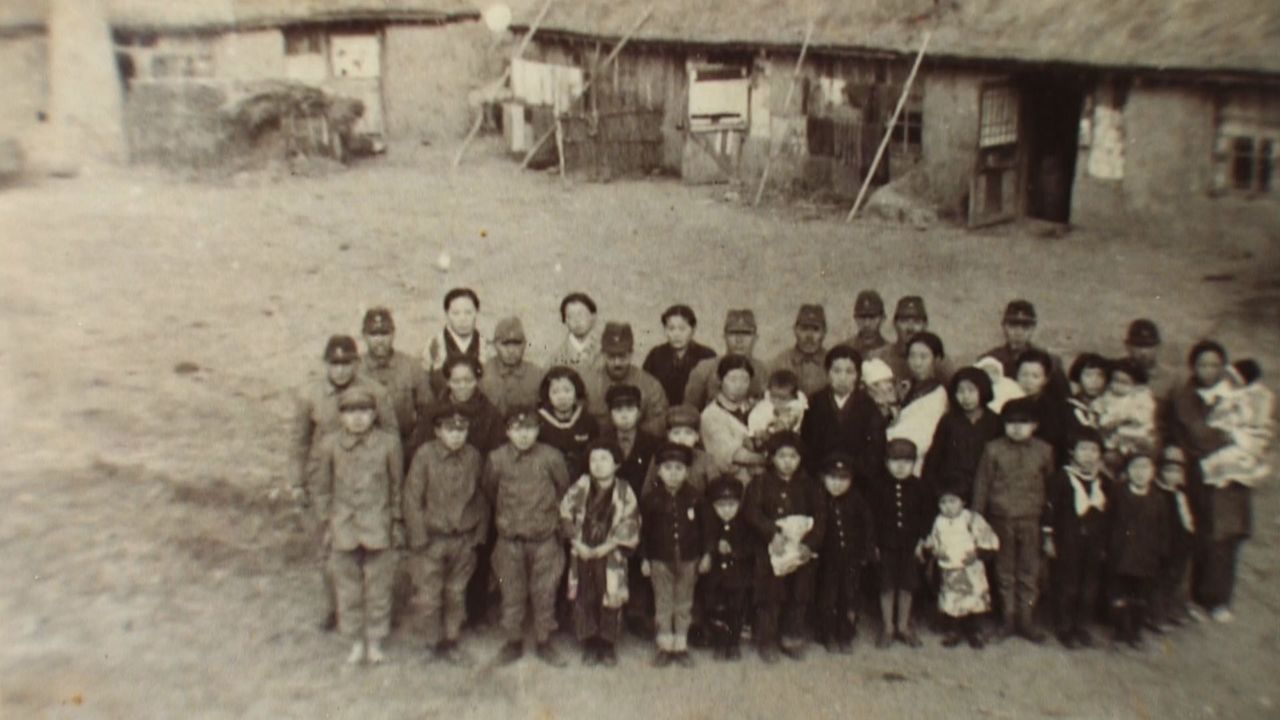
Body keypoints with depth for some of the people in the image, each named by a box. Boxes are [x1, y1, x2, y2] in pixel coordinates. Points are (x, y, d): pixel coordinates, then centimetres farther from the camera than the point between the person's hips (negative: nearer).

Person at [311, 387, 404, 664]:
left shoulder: (389, 443, -8)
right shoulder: (329, 445, -5)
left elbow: (397, 485, 2)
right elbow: (322, 488, 6)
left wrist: (397, 524, 3)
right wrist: (327, 524, 6)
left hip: (378, 530, -1)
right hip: (344, 530, 1)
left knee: (379, 587, 9)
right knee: (348, 588, 11)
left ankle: (375, 642, 26)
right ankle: (356, 642, 29)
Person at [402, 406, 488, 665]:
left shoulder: (473, 456, -2)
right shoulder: (424, 455, -10)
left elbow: (481, 497, 6)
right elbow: (412, 498, -8)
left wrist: (480, 533, 3)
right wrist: (419, 538, -10)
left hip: (465, 539, 2)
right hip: (432, 538, -2)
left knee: (457, 593, 12)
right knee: (431, 595, 8)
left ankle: (451, 641, 27)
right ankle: (435, 642, 25)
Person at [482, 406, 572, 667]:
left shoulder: (552, 457, -10)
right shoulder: (497, 459, -7)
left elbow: (563, 490, 4)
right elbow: (488, 491, 9)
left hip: (545, 537, -1)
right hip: (510, 538, 1)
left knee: (545, 594, 8)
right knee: (512, 594, 11)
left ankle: (544, 643, 24)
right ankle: (513, 642, 26)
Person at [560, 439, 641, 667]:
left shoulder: (623, 491, -4)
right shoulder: (581, 486, -1)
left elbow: (629, 524, -7)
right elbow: (565, 513, -1)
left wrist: (606, 547, -13)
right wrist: (577, 543, -9)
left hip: (610, 556, -1)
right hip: (582, 554, 1)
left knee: (610, 601, 4)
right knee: (584, 599, 6)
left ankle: (608, 647, 20)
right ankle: (589, 646, 21)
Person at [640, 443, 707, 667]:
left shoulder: (695, 498, -6)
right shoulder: (651, 499, -7)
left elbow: (705, 528, 2)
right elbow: (644, 531, -1)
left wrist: (706, 555, 1)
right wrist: (645, 559, -1)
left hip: (688, 560, 1)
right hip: (660, 560, -1)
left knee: (684, 605, 11)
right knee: (663, 604, 8)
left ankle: (681, 647, 22)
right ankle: (665, 647, 18)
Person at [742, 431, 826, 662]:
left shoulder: (806, 485, 6)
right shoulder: (761, 483, -2)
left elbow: (820, 515, 0)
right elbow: (752, 513, -12)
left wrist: (810, 542, -13)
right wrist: (773, 532, -23)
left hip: (802, 550, 3)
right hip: (771, 549, -3)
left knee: (799, 597, 10)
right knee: (770, 597, 1)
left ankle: (793, 639, 26)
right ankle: (766, 641, 14)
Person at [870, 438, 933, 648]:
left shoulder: (920, 487, -4)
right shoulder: (879, 485, -8)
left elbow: (927, 515, 3)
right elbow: (871, 515, -5)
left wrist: (922, 540, -2)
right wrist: (873, 543, -7)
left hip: (910, 543, 1)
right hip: (885, 543, -1)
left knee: (907, 585, 10)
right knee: (887, 586, 6)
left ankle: (903, 626, 26)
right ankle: (887, 627, 19)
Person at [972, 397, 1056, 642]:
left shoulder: (1044, 450, 2)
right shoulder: (993, 449, -2)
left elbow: (1051, 485, 8)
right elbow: (982, 484, 0)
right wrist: (977, 517, -2)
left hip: (1031, 520, 1)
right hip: (1001, 519, -1)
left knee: (1029, 571, 8)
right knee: (1005, 571, 9)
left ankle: (1025, 619, 19)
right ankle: (1008, 617, 21)